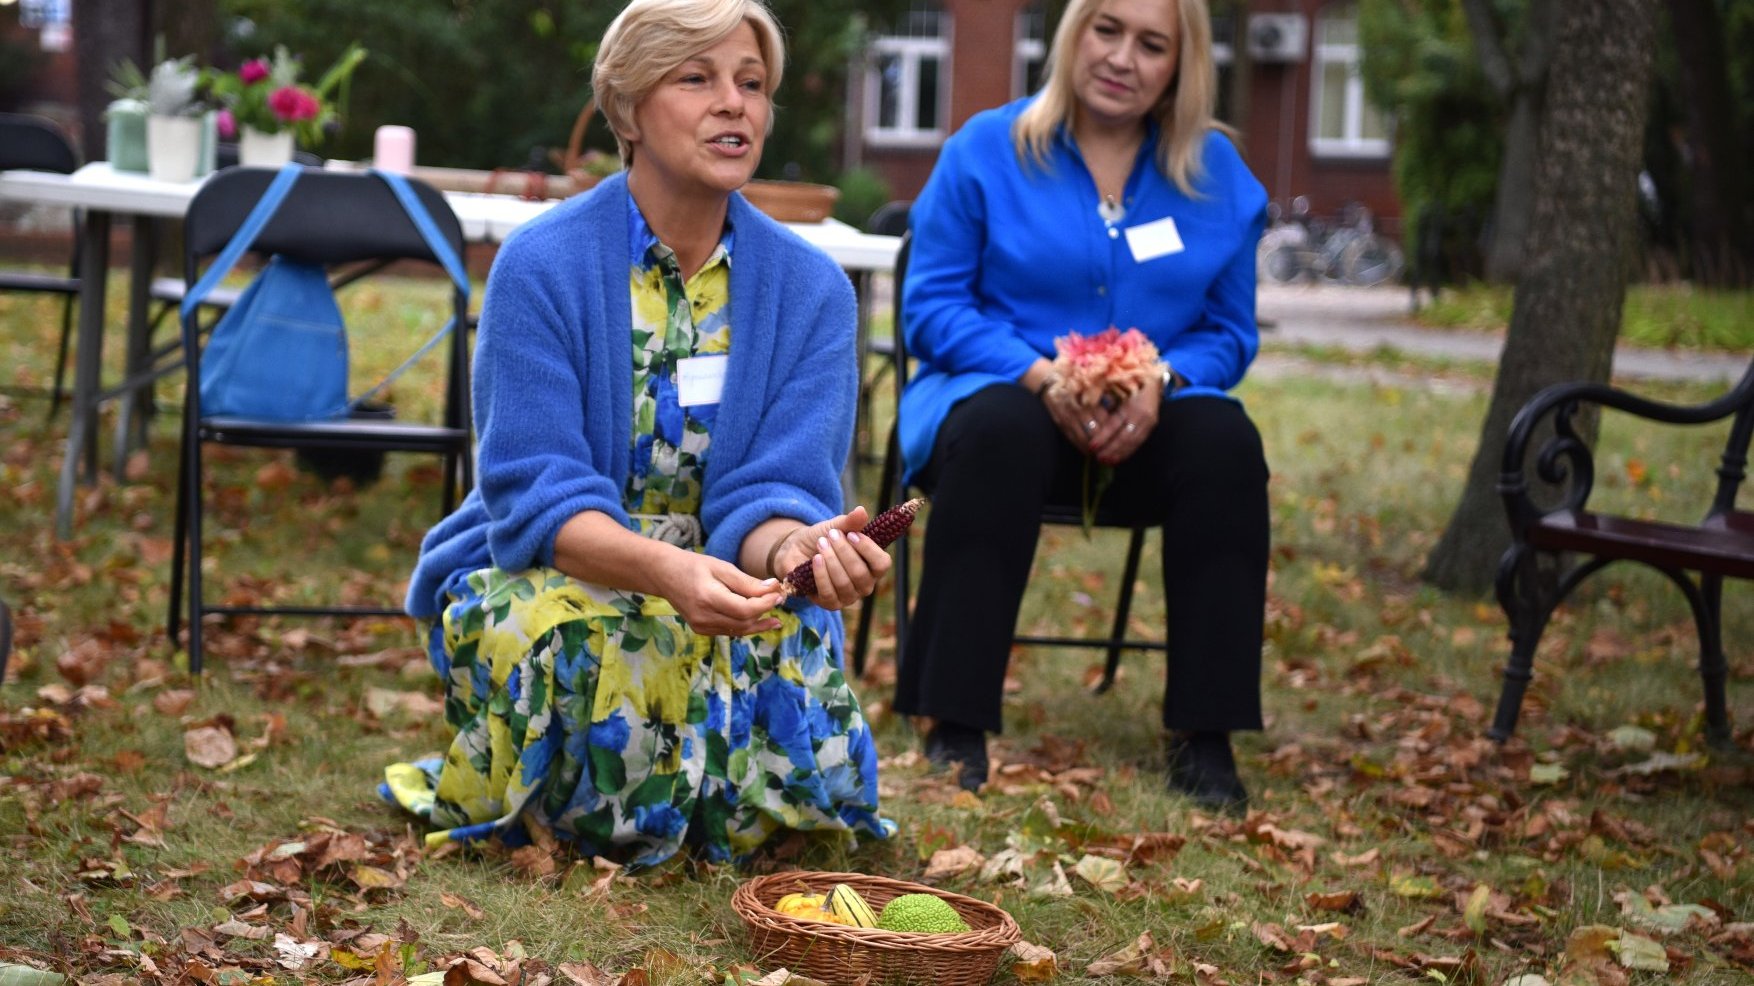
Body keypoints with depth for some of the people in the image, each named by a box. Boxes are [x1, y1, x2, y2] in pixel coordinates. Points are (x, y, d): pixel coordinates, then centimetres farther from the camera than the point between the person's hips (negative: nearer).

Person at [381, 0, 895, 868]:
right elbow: (535, 499, -19)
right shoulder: (541, 265, -12)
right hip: (538, 576, -3)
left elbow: (772, 491, -12)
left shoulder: (809, 289, -4)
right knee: (606, 649, -38)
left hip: (719, 591, 3)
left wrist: (798, 547, -39)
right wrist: (665, 569, -40)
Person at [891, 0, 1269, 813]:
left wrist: (1161, 383, -15)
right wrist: (1040, 375, -19)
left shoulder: (1218, 175, 7)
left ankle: (1203, 734, -25)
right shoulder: (987, 149, 1)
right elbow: (932, 306, -2)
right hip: (1003, 391, -2)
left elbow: (1229, 332, 9)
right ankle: (955, 725, -34)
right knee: (999, 433, -37)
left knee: (1225, 442, -30)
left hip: (1145, 420, 2)